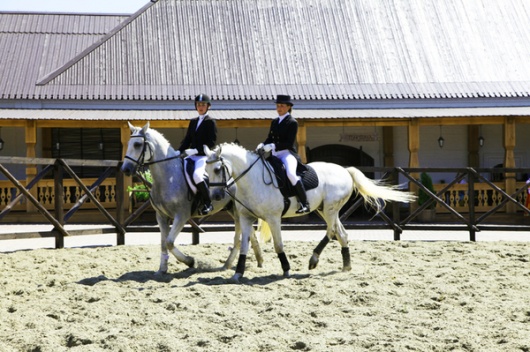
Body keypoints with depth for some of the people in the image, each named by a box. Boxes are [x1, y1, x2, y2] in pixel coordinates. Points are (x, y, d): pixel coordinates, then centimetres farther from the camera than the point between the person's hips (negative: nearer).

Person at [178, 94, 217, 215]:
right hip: (192, 156, 8)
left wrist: (196, 150, -20)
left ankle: (208, 203, -20)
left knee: (197, 175, -33)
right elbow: (187, 139, 17)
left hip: (204, 156, -8)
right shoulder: (193, 122, 18)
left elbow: (212, 142, -10)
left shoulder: (211, 122, -2)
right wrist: (179, 151, 0)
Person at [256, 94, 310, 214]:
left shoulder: (292, 122, -6)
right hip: (275, 155, 8)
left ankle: (305, 204, -30)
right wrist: (262, 145, -4)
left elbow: (289, 143, -13)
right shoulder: (274, 122, 15)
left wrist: (273, 146, -23)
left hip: (288, 154, -8)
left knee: (291, 174, -34)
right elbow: (270, 139, 18)